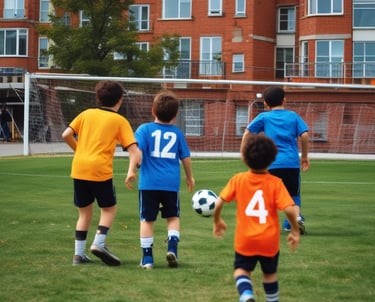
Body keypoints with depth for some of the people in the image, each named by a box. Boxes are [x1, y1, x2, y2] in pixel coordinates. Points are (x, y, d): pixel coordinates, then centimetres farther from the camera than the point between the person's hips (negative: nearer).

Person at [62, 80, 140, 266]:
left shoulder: (86, 114, 13)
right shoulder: (119, 120, 5)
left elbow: (66, 135, 5)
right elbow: (133, 148, -5)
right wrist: (131, 171, -12)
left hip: (79, 169, 4)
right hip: (100, 170, -4)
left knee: (85, 212, 15)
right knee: (109, 208, 13)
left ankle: (79, 254, 12)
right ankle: (99, 243, -7)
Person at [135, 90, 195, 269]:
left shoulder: (145, 129, 0)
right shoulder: (177, 133, 7)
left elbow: (137, 149, -14)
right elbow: (186, 157, 14)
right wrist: (189, 177, 28)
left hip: (149, 182, -1)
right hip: (171, 182, 2)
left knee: (147, 219, 7)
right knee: (173, 217, 17)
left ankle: (147, 258, 8)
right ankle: (172, 247, -2)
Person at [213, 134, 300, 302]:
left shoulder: (238, 179, -6)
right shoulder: (275, 183, -10)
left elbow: (219, 203, -6)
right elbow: (289, 209, -17)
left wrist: (217, 221, 13)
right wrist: (295, 231, -2)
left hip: (245, 240, -1)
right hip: (269, 241, 1)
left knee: (242, 269, 15)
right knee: (269, 273, 22)